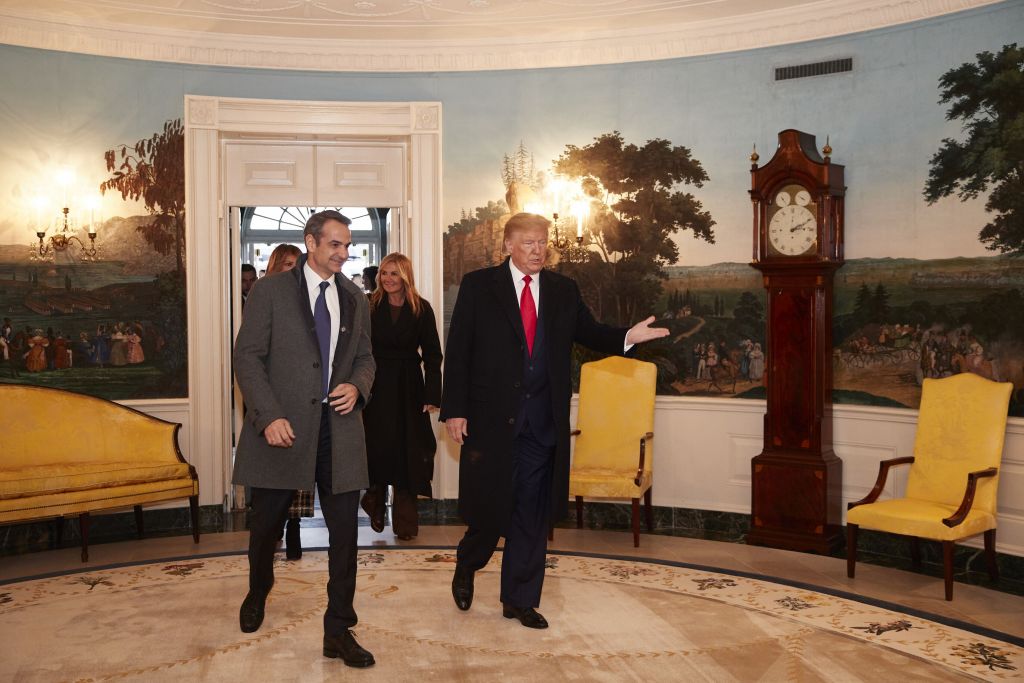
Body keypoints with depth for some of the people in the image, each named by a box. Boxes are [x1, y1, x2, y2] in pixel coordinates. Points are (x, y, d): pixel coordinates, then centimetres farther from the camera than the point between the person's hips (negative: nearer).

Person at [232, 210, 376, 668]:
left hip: (338, 428, 3)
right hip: (283, 427, -2)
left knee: (344, 531, 1)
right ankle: (257, 593, 45)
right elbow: (247, 356, -6)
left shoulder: (355, 299, 11)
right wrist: (270, 416, -16)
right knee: (266, 523, 14)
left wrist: (358, 386, -5)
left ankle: (338, 631, 13)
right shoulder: (271, 291, -2)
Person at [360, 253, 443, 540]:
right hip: (375, 386, 0)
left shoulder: (421, 309, 0)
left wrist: (432, 395, -6)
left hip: (408, 388, 0)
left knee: (408, 452, 2)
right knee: (377, 447, 2)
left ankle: (405, 521, 11)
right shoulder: (369, 306, 0)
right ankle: (376, 506, 26)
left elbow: (432, 354, 0)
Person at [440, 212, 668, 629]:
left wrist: (628, 337, -9)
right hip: (490, 418, -3)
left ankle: (520, 599, 23)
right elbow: (457, 351, -3)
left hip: (543, 422, 3)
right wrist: (454, 410, -9)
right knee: (490, 505, 4)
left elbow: (590, 333, 12)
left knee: (532, 512, 10)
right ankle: (466, 567, 36)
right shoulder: (478, 286, 0)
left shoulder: (563, 290, 10)